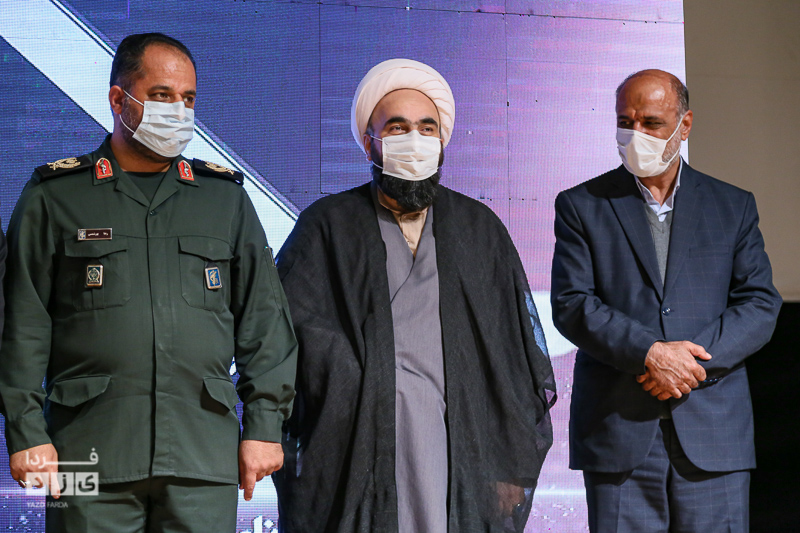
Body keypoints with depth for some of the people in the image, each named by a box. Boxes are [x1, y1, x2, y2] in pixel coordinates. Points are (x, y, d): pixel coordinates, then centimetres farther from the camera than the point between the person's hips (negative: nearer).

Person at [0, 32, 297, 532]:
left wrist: (264, 423, 6)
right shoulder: (55, 195, 8)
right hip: (92, 453, -2)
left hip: (204, 455, 2)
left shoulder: (226, 196, 15)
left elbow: (263, 318, 13)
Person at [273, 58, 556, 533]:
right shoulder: (328, 224, 12)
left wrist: (515, 466, 8)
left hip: (464, 455, 2)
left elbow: (523, 346, 15)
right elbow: (298, 325, 1)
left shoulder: (480, 228, 18)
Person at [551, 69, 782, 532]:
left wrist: (692, 360, -12)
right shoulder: (581, 206, 7)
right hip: (616, 429, -1)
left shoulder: (733, 206, 11)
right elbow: (571, 304, -3)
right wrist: (650, 353, -16)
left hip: (713, 430, 1)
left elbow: (760, 305, 4)